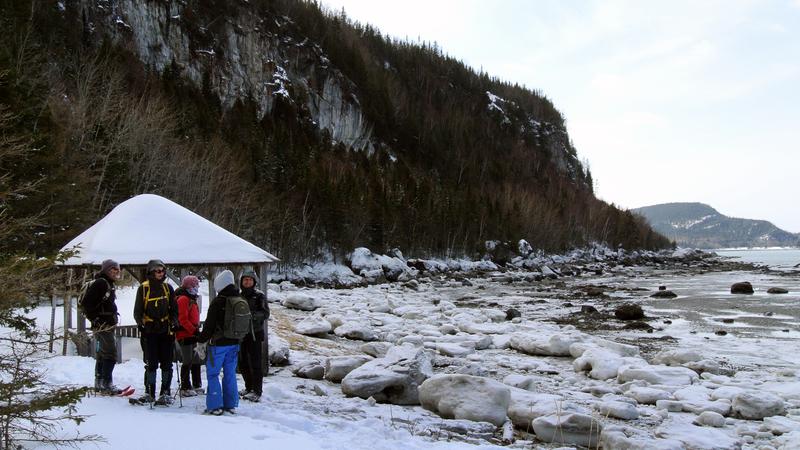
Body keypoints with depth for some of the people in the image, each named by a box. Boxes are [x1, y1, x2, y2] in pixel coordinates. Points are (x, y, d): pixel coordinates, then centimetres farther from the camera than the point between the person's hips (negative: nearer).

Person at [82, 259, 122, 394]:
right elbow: (86, 302, -19)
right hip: (103, 325, -11)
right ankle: (106, 384, -11)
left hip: (108, 325, 11)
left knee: (101, 355, 15)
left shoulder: (109, 284, 18)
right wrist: (95, 319, -18)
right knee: (110, 354, -12)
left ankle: (99, 383, 22)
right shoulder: (100, 283, -14)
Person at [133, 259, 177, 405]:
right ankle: (149, 393, 10)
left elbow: (174, 309, 15)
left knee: (166, 363, 3)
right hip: (149, 331, -2)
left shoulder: (168, 288, 9)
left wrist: (174, 322, -1)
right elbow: (137, 311, 3)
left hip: (166, 330, 2)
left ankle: (166, 393, 10)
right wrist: (141, 323, -12)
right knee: (151, 363, 0)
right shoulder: (143, 288, 1)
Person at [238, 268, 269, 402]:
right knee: (243, 363, 13)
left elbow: (265, 313, -13)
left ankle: (257, 391, 0)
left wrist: (253, 315, -29)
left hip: (254, 333, -6)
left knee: (255, 363, -5)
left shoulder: (259, 296, -4)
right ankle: (249, 388, 27)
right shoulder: (239, 296, 12)